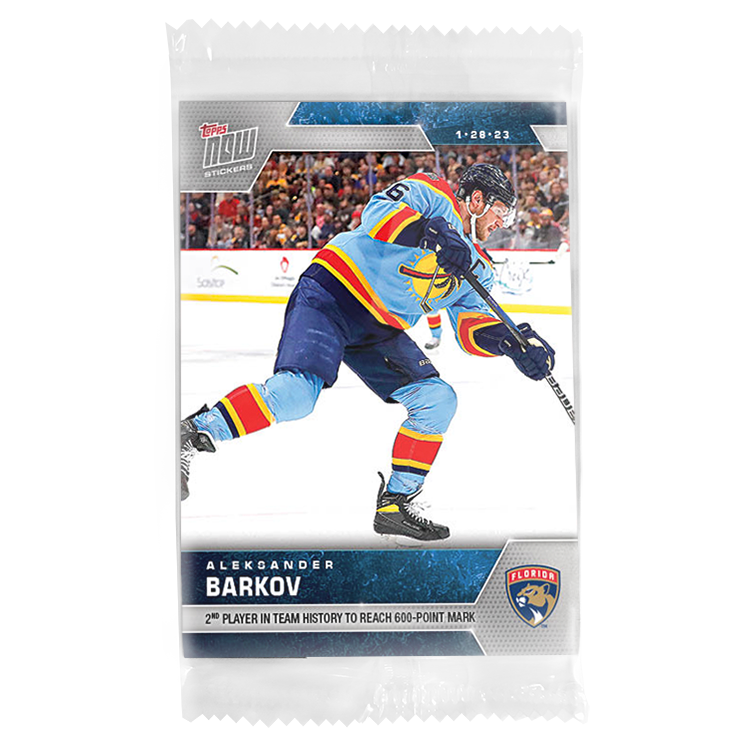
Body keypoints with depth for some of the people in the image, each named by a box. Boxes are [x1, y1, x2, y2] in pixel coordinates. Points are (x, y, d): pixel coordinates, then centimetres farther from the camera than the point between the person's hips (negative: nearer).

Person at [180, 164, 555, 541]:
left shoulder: (476, 268, 19)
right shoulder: (431, 193, 0)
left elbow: (472, 326, 8)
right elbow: (378, 212, -18)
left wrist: (512, 341, -10)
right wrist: (429, 232, -34)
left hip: (379, 332, 8)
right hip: (330, 292, -7)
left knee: (438, 400, -5)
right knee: (296, 394, -27)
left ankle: (395, 503, 4)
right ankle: (190, 436, -10)